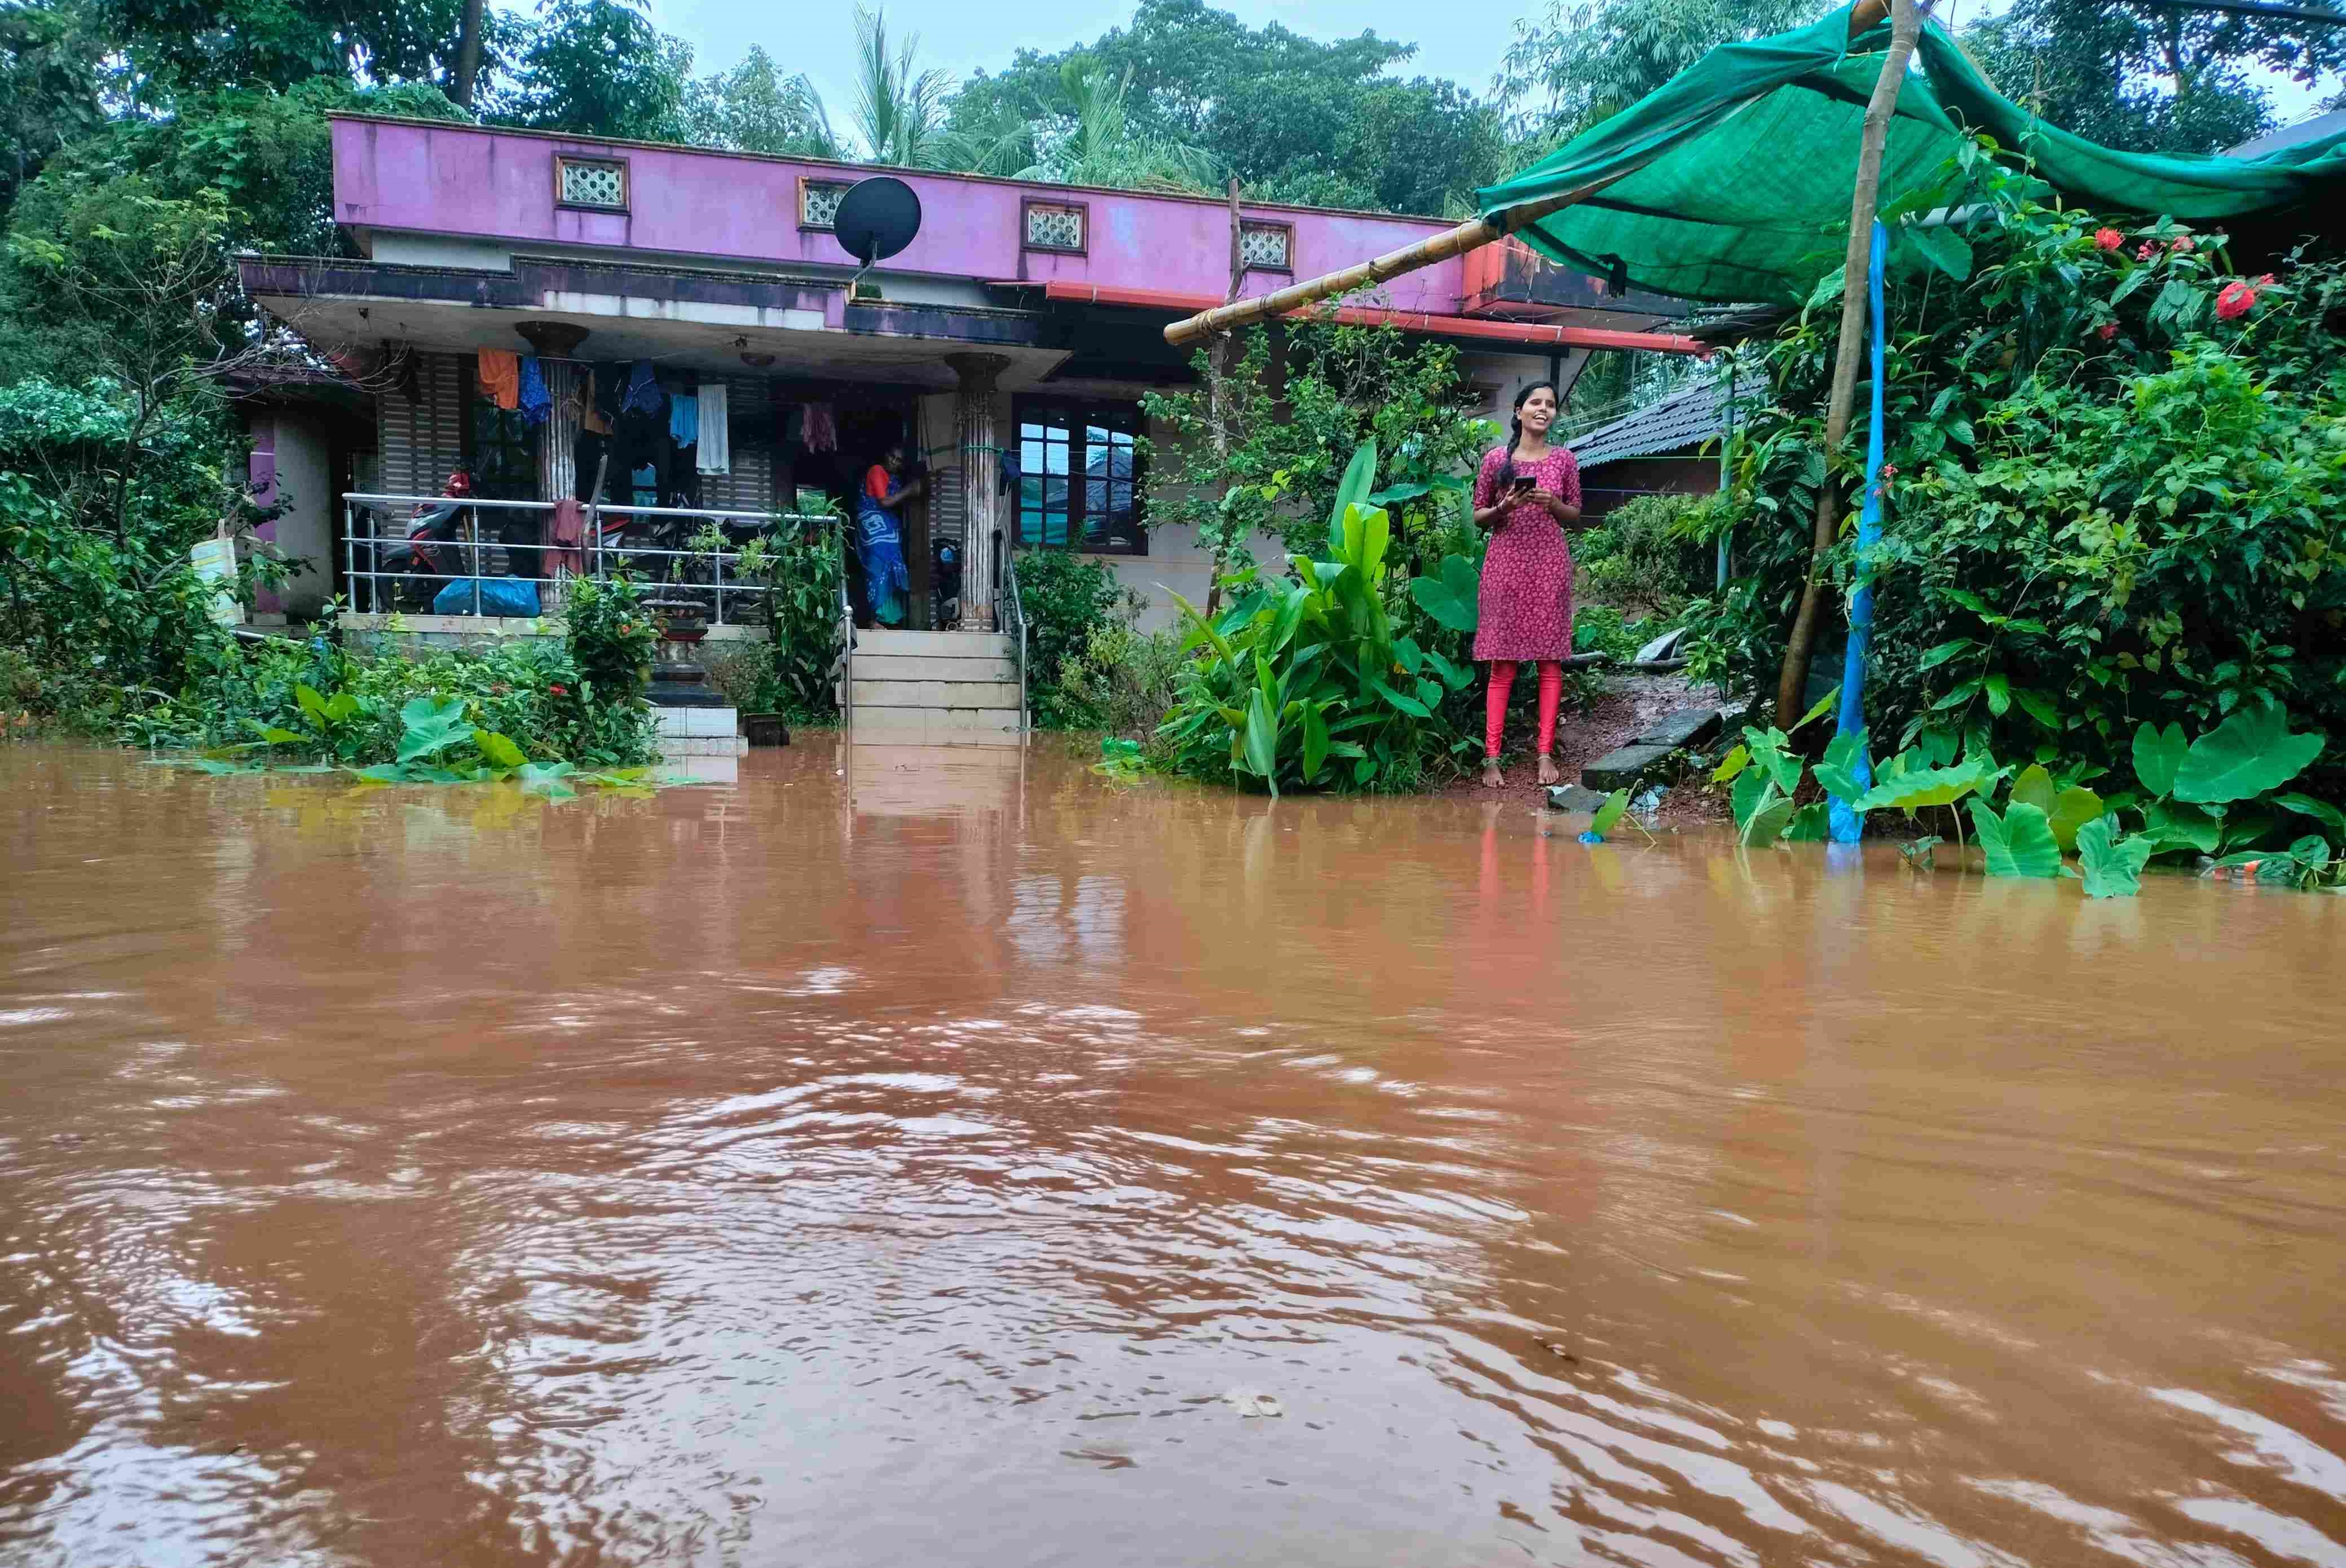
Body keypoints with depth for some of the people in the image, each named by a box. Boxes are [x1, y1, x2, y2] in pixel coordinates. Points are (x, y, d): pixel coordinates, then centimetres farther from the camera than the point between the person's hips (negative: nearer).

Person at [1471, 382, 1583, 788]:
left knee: (1550, 661, 1)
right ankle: (1491, 756, 0)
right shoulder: (1496, 458, 3)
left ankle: (1546, 752, 7)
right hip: (1506, 564, -1)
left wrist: (1552, 504, -9)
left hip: (1550, 565, 2)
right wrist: (1504, 507, -13)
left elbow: (1575, 515, 12)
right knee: (1502, 664, -3)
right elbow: (1478, 518, 7)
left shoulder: (1564, 459, 7)